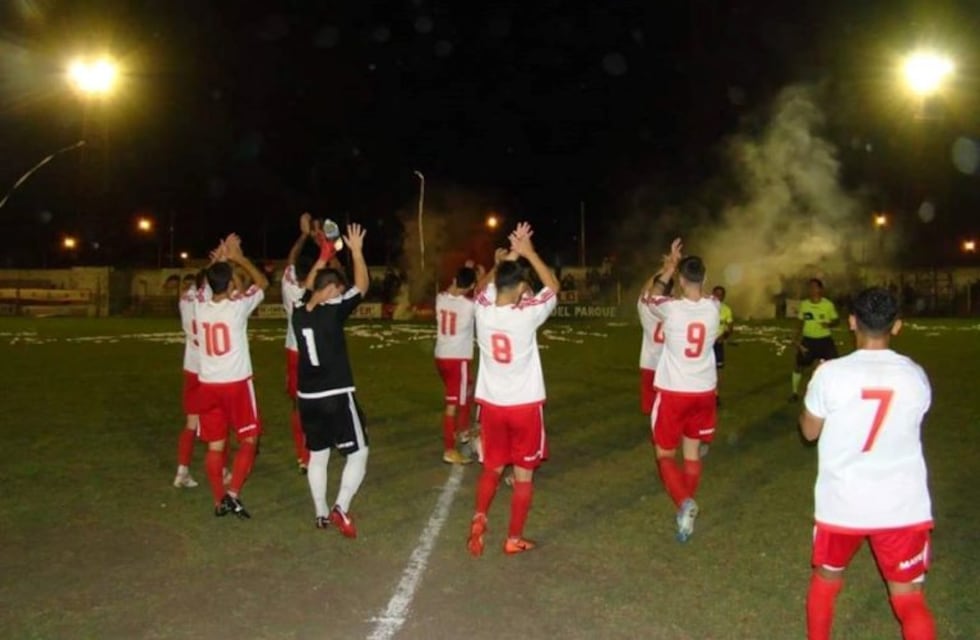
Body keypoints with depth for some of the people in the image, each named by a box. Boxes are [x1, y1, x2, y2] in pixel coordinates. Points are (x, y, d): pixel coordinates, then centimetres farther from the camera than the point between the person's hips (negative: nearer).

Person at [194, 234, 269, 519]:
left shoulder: (200, 306, 0)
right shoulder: (238, 306, -12)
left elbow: (210, 283, 24)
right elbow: (263, 282, 6)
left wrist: (220, 258, 25)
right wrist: (238, 257, 12)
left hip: (208, 384, 4)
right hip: (236, 383, -4)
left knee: (215, 445, 10)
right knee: (249, 440, 8)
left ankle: (219, 502, 15)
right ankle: (233, 494, -3)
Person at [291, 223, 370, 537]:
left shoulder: (299, 313, 3)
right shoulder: (333, 311, -14)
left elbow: (308, 287, 23)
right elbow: (362, 285, -7)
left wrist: (324, 256, 27)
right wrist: (356, 250, 2)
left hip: (308, 397, 6)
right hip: (337, 396, -6)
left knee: (317, 455, 16)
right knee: (358, 453, 4)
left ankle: (321, 514, 22)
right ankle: (341, 508, -9)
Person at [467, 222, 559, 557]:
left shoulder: (483, 310, -8)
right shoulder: (527, 314, -18)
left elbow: (486, 285, 17)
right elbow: (553, 287, 0)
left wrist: (508, 258, 16)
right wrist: (528, 253, 3)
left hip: (491, 403, 4)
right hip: (525, 404, -3)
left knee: (492, 467, 20)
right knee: (523, 474, 10)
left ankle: (478, 520, 2)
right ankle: (514, 539, 16)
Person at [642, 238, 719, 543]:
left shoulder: (671, 308, -17)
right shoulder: (713, 307, -6)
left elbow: (652, 297, 9)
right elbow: (696, 292, 20)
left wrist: (669, 267, 15)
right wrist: (679, 266, 24)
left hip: (674, 392, -4)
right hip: (704, 392, 4)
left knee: (665, 455, 9)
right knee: (692, 453, 17)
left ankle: (684, 502, -15)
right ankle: (686, 510, 19)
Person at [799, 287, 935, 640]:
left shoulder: (830, 374, -14)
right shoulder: (915, 375, -6)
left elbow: (809, 431, 1)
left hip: (841, 503, -1)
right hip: (902, 506, 1)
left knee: (825, 580, 22)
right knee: (909, 598, 12)